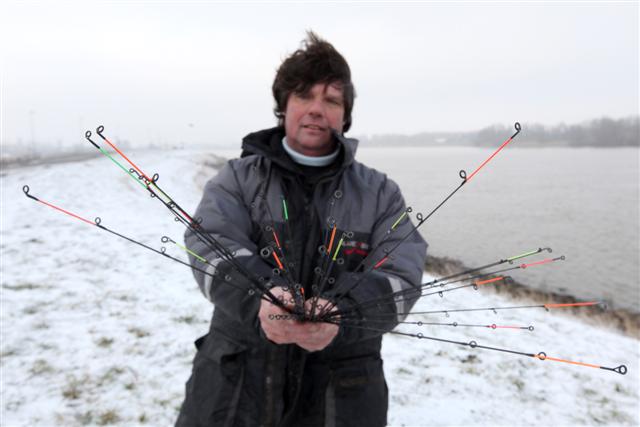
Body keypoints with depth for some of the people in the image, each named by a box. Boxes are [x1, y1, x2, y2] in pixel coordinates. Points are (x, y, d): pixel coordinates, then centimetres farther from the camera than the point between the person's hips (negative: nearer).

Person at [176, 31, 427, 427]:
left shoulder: (380, 194, 2)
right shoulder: (239, 177, 2)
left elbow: (402, 278, -10)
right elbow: (212, 247, -14)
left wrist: (342, 313, -31)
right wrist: (259, 297, -34)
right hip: (235, 377, 0)